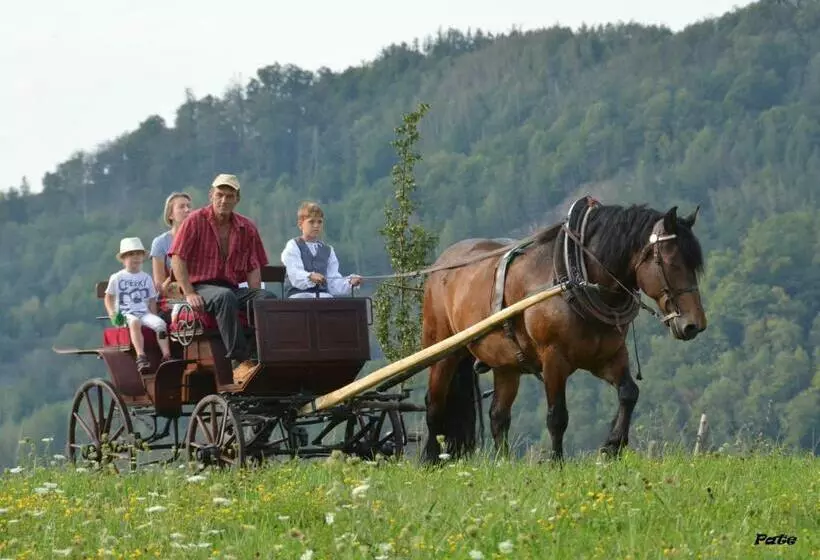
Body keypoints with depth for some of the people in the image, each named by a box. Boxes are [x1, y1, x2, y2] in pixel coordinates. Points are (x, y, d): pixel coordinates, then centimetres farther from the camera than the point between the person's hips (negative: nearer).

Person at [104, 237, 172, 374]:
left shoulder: (146, 278, 16)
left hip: (144, 312, 4)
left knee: (160, 323, -28)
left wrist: (153, 316, 4)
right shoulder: (117, 278, 7)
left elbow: (152, 299, 19)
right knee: (135, 322, -39)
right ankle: (140, 357, -55)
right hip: (126, 313, -4)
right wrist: (113, 314, -4)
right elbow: (108, 297, 12)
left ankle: (166, 356, -34)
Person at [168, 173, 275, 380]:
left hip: (233, 288, 4)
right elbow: (177, 259, -5)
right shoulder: (195, 221, 0)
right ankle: (239, 362, -46)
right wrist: (189, 294, -15)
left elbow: (254, 267, 13)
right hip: (202, 287, -4)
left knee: (267, 297, -25)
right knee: (225, 297, -39)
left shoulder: (246, 228, 12)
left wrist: (255, 298, -4)